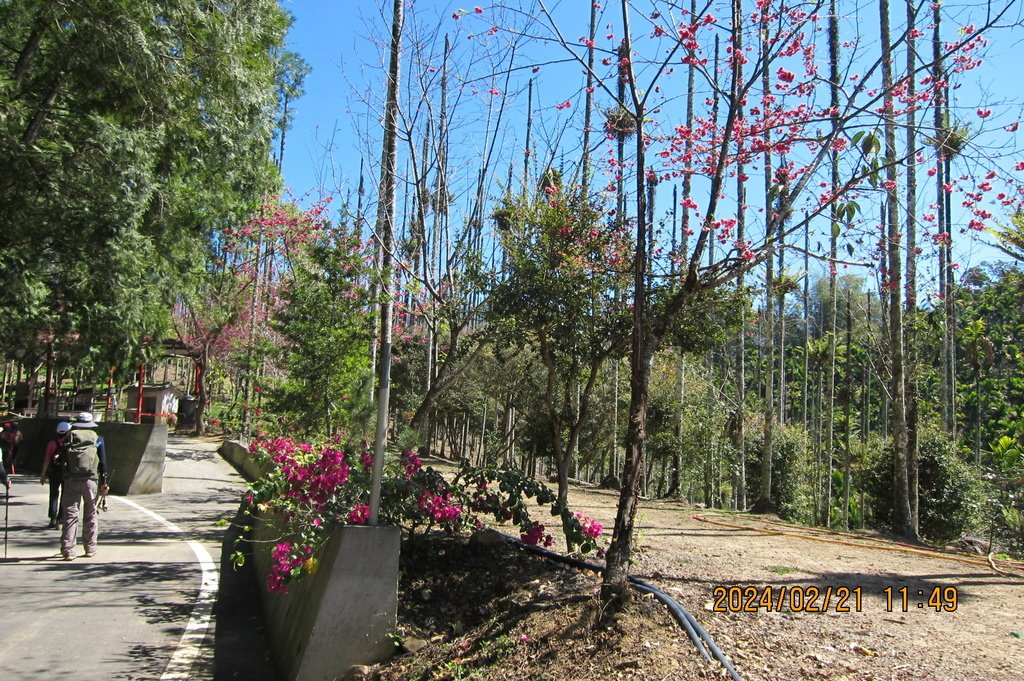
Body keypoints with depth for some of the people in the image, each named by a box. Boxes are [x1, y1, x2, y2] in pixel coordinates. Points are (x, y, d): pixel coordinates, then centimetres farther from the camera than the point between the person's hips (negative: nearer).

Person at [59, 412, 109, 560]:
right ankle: (90, 548, 14)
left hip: (71, 480, 0)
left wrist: (62, 480, 11)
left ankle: (68, 550, -2)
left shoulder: (69, 438, 8)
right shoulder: (97, 440, 6)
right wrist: (104, 482, 5)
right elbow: (103, 462, 3)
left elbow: (62, 460, 5)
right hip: (91, 480, 0)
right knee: (90, 515, 9)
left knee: (70, 514, 2)